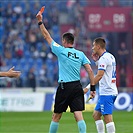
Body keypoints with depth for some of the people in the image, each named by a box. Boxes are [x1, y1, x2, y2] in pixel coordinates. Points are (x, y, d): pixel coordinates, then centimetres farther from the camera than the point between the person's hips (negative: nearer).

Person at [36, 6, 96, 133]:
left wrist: (40, 22, 12)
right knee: (79, 115, -4)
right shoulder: (81, 54, 7)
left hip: (64, 87, -4)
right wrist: (92, 87, 6)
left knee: (56, 116, 8)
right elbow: (90, 71, 2)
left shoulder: (61, 50, -3)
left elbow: (47, 37, 4)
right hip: (77, 87, 4)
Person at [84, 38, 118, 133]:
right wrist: (97, 61, 18)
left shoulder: (103, 58, -13)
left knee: (107, 117, -12)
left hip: (106, 93, -10)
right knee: (96, 115, 14)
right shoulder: (110, 56, 16)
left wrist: (88, 87, -25)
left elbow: (99, 75, -23)